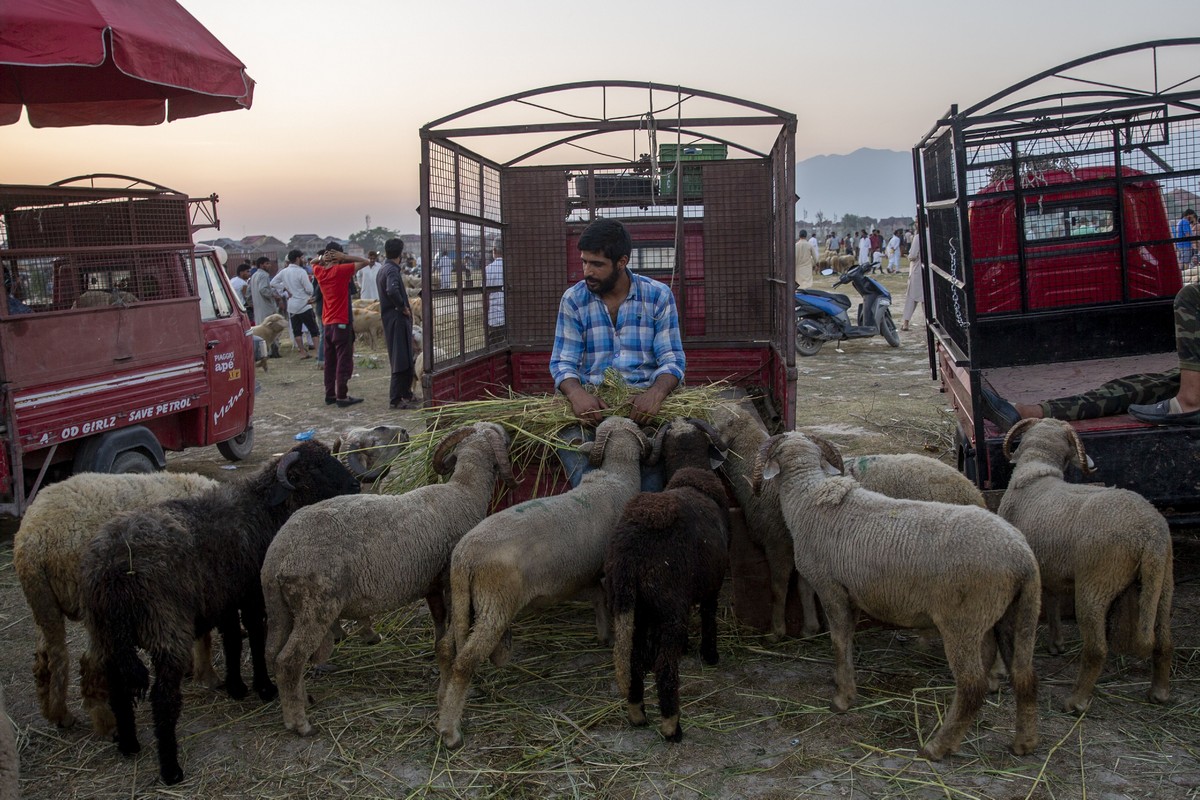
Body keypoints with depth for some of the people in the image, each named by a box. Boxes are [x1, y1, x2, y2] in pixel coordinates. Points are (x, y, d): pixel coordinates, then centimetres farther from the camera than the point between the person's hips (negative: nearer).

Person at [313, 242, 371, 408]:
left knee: (330, 361, 12)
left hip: (327, 323, 6)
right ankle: (342, 397, -3)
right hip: (342, 323, -6)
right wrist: (344, 257, -10)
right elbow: (365, 261, -9)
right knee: (344, 361, -3)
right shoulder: (341, 270, -13)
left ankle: (330, 394, 16)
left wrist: (322, 259, 7)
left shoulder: (319, 271, 3)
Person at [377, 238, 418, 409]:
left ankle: (406, 393, 25)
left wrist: (404, 305, 12)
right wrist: (403, 307, -21)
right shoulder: (392, 270, -16)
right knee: (401, 360, -7)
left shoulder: (383, 270, 15)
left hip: (390, 317, 10)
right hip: (397, 319, -10)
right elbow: (392, 290, -35)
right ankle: (396, 398, -4)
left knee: (407, 358, 18)